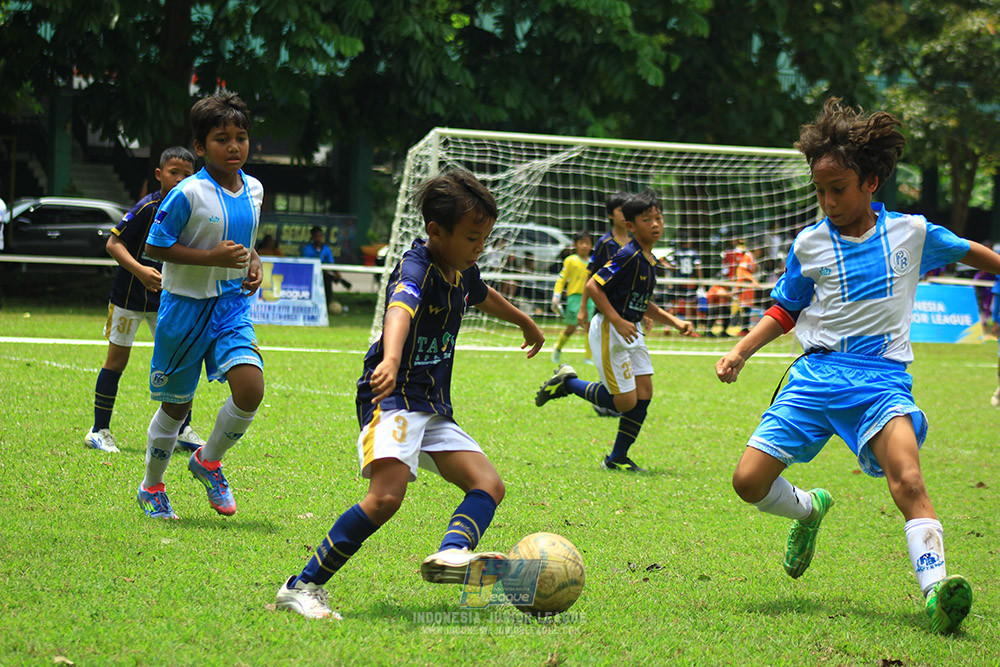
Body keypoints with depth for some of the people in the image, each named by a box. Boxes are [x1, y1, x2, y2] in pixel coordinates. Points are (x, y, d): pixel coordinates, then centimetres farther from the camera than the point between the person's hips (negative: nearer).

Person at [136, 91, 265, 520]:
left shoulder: (254, 190, 5)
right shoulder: (188, 194, -15)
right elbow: (155, 246, -13)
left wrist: (253, 264, 2)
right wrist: (211, 257, -21)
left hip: (232, 304, 5)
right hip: (186, 305, -4)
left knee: (250, 388, -16)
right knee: (175, 404, 6)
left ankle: (208, 461, 10)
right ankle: (152, 488, 28)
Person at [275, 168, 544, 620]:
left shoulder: (463, 271, 11)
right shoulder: (416, 269, -17)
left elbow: (484, 296, 37)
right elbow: (400, 311, -40)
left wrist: (526, 324, 55)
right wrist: (391, 360, -62)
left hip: (434, 408, 10)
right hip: (393, 398, -10)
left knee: (489, 485, -5)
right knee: (386, 497, -26)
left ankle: (452, 553, -31)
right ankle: (303, 586, -19)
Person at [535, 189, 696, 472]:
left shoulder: (649, 260, 10)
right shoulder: (628, 256, -19)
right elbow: (593, 286, -21)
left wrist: (674, 321, 14)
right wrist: (618, 322, -23)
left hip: (631, 331, 9)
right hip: (609, 331, -9)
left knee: (644, 393, 5)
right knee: (625, 401, -7)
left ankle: (617, 458, 15)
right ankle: (567, 383, 11)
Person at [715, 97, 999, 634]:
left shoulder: (910, 233, 4)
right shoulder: (810, 244, 6)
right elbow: (784, 311, 16)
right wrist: (739, 352, 3)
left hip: (882, 377, -2)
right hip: (817, 373, 2)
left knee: (907, 479, -29)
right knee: (750, 482, -8)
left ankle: (935, 589, -39)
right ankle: (809, 509, 25)